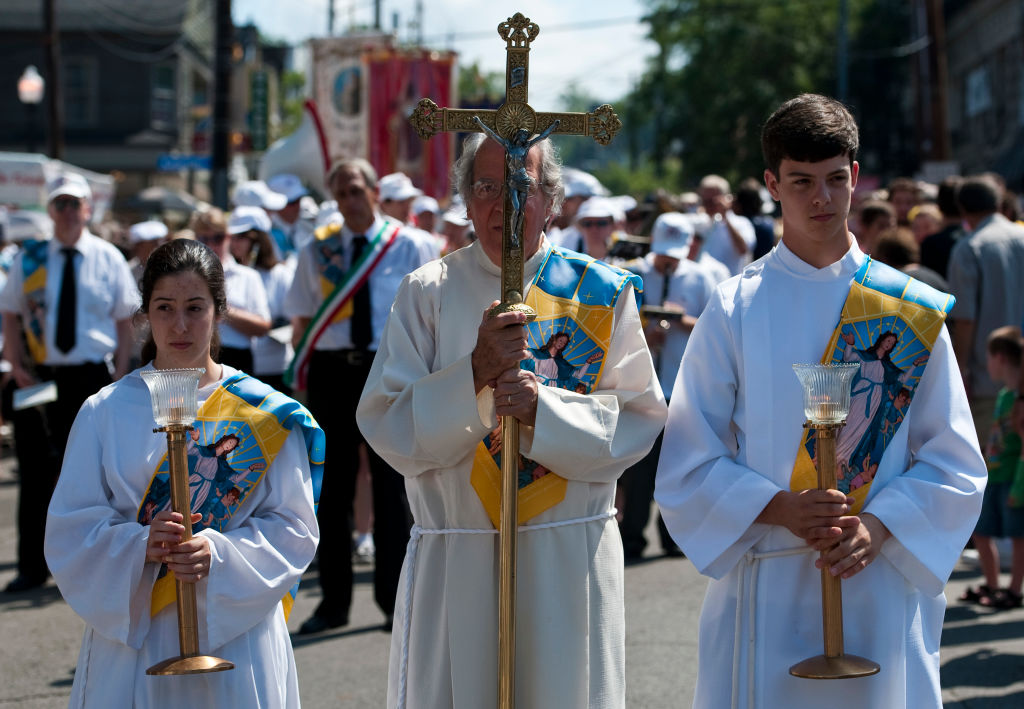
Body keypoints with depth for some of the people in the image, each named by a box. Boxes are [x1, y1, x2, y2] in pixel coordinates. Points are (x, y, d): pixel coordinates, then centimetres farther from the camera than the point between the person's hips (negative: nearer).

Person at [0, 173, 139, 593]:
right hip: (39, 380, 1)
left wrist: (119, 376, -4)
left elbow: (126, 321, 5)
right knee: (36, 473, 4)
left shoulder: (108, 258, 4)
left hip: (93, 377, -1)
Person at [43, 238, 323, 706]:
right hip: (129, 636, 1)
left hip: (234, 633, 0)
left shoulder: (266, 416, 1)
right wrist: (139, 546, -18)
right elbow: (68, 531, 1)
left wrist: (219, 554, -18)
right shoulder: (105, 413, 4)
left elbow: (293, 527, -1)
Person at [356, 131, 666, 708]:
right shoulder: (428, 293, 2)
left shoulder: (600, 293, 2)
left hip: (571, 558, 0)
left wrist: (544, 409, -18)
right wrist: (473, 375, -20)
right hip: (454, 558, 0)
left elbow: (639, 420, -3)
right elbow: (385, 426, -5)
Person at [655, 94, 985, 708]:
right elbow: (689, 467, 0)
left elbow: (952, 460, 5)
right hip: (766, 592, -1)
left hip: (884, 583, 1)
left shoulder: (909, 309, 5)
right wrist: (779, 508, -15)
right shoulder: (733, 310, 1)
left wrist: (876, 528, -11)